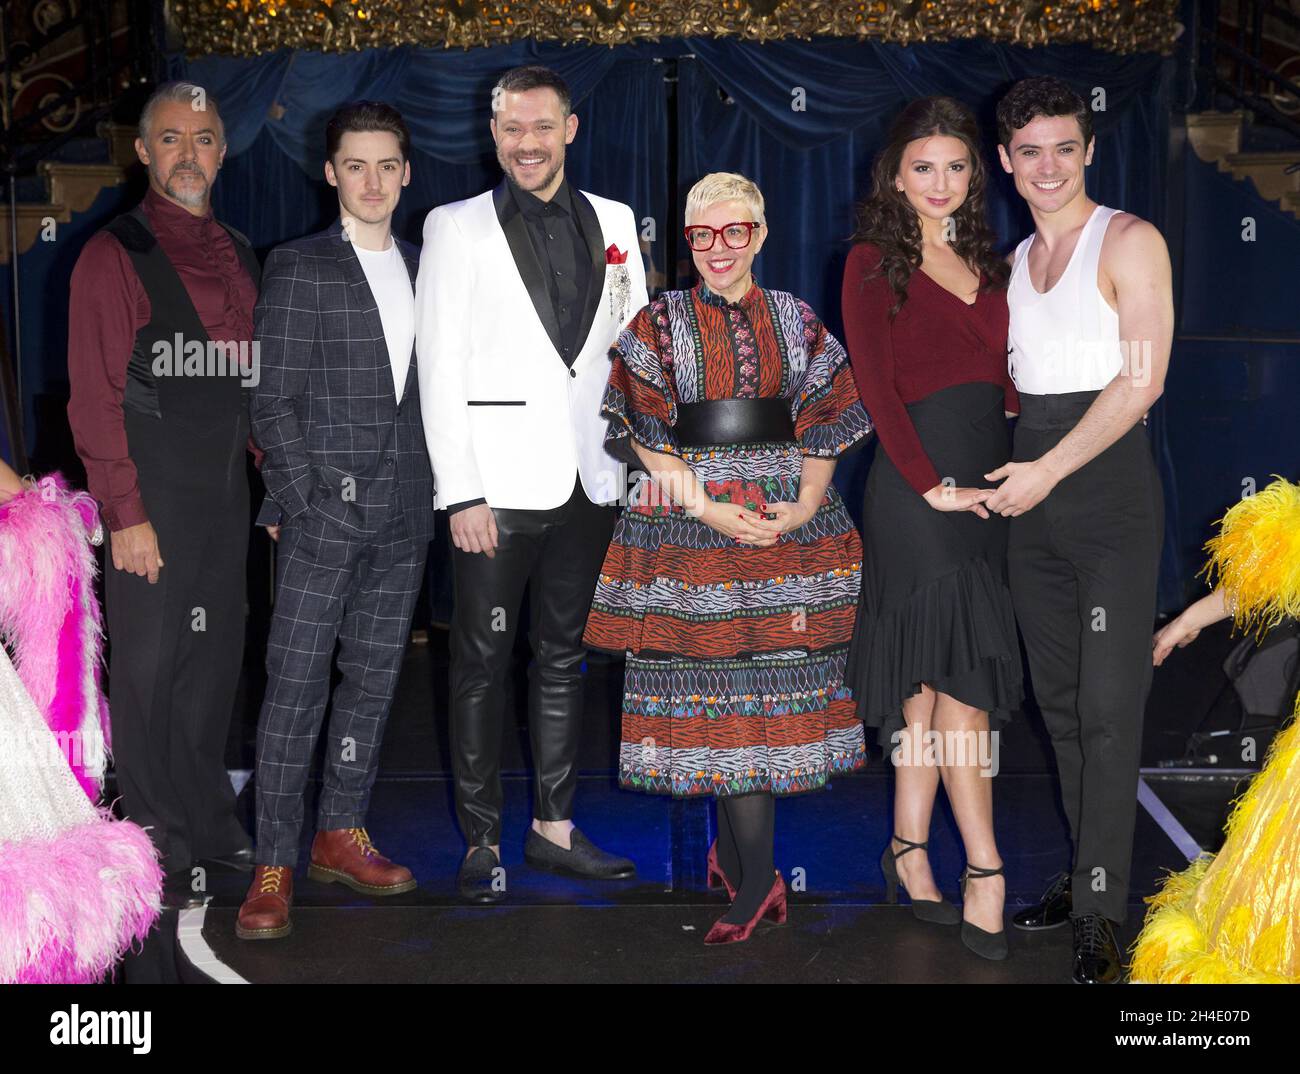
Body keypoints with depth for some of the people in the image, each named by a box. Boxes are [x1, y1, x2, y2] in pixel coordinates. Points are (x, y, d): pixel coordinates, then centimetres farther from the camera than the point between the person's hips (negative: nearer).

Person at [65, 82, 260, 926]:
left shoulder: (238, 256, 14)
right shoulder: (114, 257, -6)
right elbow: (95, 397, -10)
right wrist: (126, 514, -14)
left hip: (226, 495, 6)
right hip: (154, 500, -6)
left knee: (215, 661, 13)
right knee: (149, 668, 2)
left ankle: (208, 821, 27)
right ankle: (159, 845, 14)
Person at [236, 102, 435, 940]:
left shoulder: (424, 271, 14)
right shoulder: (299, 268, 0)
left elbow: (429, 391, 14)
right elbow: (273, 400, -4)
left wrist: (431, 491, 5)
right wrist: (304, 502, -10)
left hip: (403, 513, 5)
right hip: (325, 508, -5)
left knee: (374, 677, 10)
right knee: (297, 686, -5)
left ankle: (342, 836, 21)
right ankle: (275, 865, 2)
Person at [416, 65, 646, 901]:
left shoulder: (614, 222, 11)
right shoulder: (456, 227, 1)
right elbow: (439, 369, -4)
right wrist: (461, 492, -11)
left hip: (588, 481, 4)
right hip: (498, 483, -3)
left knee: (564, 658, 12)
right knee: (483, 664, 2)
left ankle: (555, 826, 22)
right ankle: (481, 841, 12)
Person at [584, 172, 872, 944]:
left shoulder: (795, 320, 10)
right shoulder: (661, 322, 5)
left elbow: (825, 418, 7)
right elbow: (646, 431, -2)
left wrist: (805, 506, -7)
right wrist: (705, 506, -13)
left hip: (789, 519, 2)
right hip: (691, 520, -2)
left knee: (778, 672, 1)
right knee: (721, 680, -4)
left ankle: (732, 846, 18)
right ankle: (758, 878, 2)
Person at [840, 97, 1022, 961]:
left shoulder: (985, 261, 17)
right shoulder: (874, 263, 0)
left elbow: (1005, 377, 14)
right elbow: (877, 387, -8)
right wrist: (933, 484, -14)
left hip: (987, 478, 6)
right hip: (918, 480, -6)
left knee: (934, 672, 9)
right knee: (963, 667, -10)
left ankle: (909, 849, 17)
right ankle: (984, 869, -5)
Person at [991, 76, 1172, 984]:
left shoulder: (1129, 242, -4)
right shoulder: (1011, 262, 16)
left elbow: (1143, 381, -13)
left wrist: (1048, 469, -15)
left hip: (1110, 493, -6)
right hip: (1031, 502, 7)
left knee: (1108, 706, -7)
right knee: (1059, 701, 10)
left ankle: (1102, 917, -1)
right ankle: (1085, 879, 19)